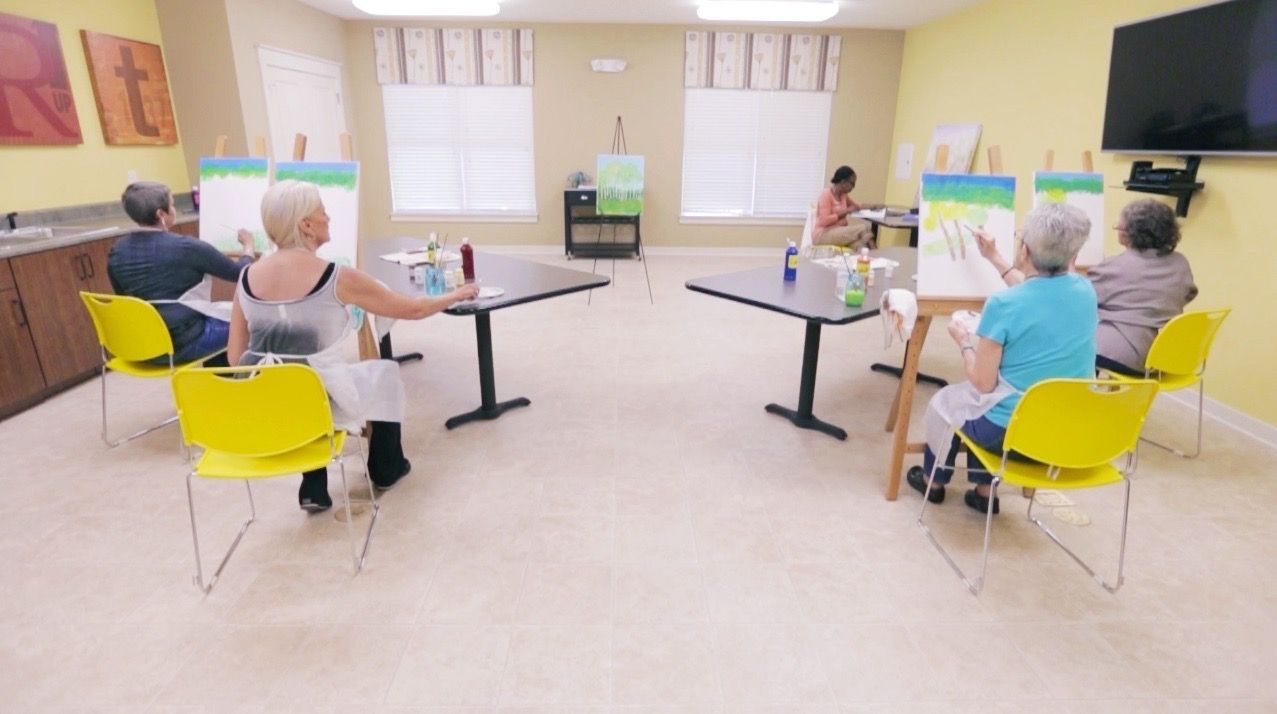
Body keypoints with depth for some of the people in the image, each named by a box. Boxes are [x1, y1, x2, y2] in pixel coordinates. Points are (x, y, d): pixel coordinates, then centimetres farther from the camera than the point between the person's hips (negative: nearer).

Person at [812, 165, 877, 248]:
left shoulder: (843, 195, 10)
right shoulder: (826, 195, -14)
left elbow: (855, 206, 29)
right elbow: (824, 221, -23)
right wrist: (846, 211, -20)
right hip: (822, 235, -8)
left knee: (867, 226, -14)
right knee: (862, 230, -24)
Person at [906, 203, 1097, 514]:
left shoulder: (1003, 304, -22)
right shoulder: (1085, 291, -3)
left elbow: (983, 383, -16)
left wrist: (964, 342, 0)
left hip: (1011, 430, -6)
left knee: (943, 400, 23)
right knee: (983, 400, 32)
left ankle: (934, 480, 44)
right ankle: (984, 490, 35)